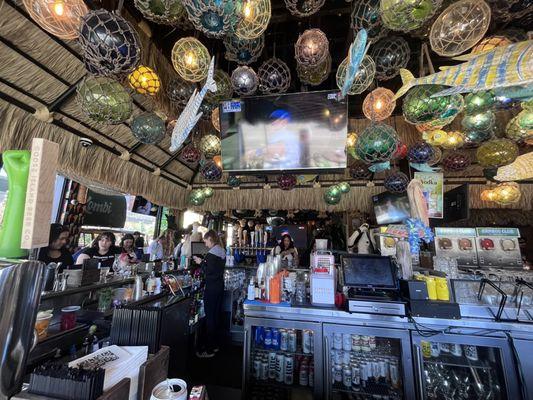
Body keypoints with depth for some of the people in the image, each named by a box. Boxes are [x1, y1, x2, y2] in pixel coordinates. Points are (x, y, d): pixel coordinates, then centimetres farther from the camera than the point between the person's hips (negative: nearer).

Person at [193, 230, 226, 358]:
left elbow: (208, 271, -19)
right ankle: (215, 345, 30)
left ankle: (209, 350, 11)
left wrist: (201, 262, -6)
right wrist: (204, 262, 12)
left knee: (210, 317, 1)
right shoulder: (222, 252, 10)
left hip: (212, 288, -9)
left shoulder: (212, 253, -18)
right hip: (220, 286, 9)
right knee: (216, 315, 17)